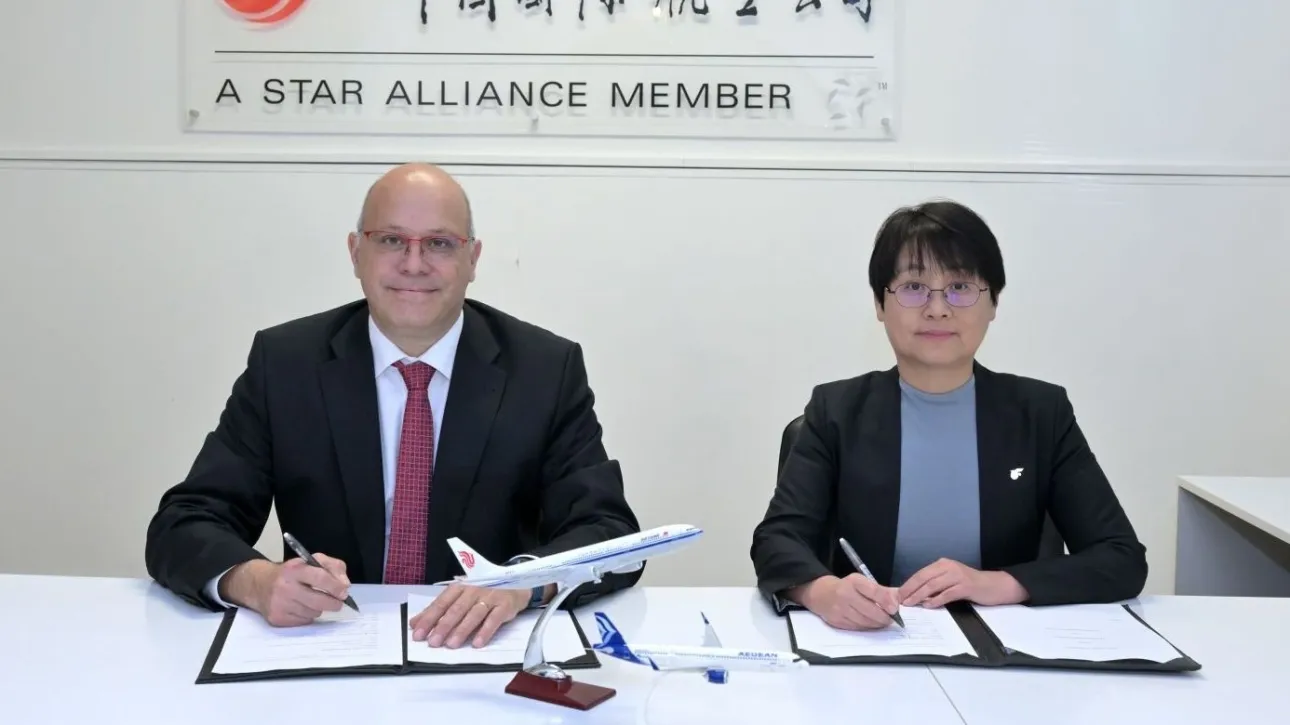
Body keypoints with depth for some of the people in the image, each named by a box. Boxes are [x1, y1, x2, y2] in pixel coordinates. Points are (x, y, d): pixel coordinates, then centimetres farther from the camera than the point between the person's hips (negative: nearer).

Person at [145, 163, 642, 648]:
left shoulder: (548, 368, -3)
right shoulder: (283, 363, -2)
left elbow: (611, 532, -9)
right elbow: (182, 527, -6)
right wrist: (257, 581, -29)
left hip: (485, 650, 0)